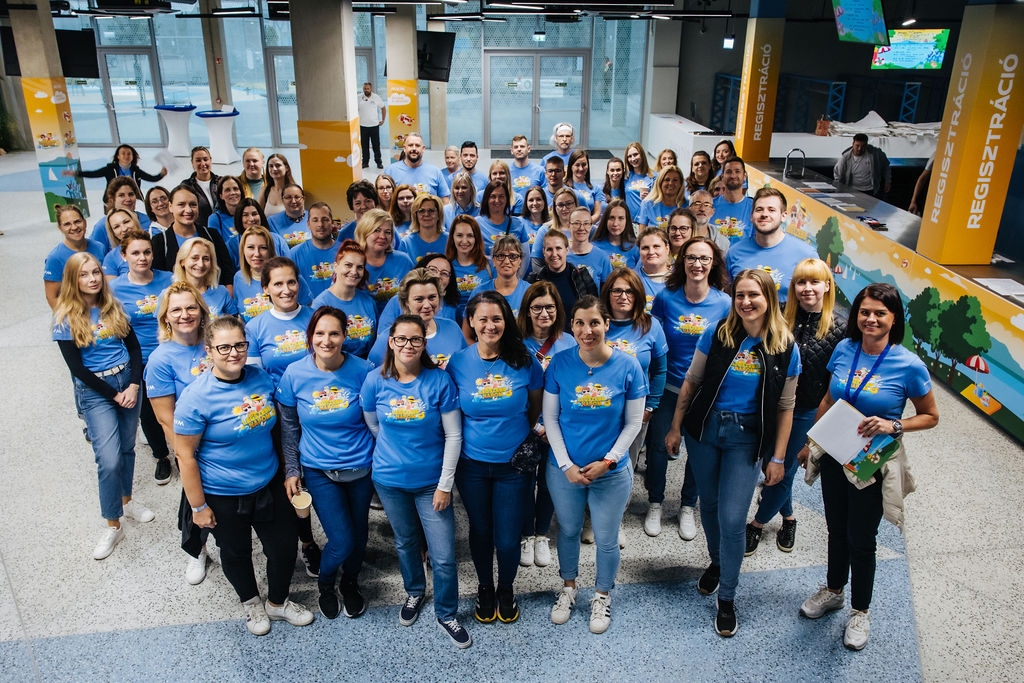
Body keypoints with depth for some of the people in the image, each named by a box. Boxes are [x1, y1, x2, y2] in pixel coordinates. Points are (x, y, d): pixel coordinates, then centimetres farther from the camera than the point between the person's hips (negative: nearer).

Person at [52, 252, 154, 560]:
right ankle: (113, 526, 5)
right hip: (95, 391, -4)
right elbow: (77, 368, -10)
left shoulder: (114, 307, 5)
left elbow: (134, 347, 5)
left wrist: (134, 385, -8)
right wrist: (114, 394, -11)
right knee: (109, 460, -10)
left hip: (128, 381, 4)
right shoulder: (66, 318, -8)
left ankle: (126, 500, 36)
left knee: (126, 448, 14)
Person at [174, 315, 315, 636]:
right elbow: (185, 455, -16)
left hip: (268, 483, 4)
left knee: (284, 547, 14)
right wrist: (198, 506, -12)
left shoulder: (261, 378, -6)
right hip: (223, 495, -4)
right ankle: (251, 602, 48)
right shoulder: (196, 396, -21)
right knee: (236, 553, 19)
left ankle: (278, 603, 42)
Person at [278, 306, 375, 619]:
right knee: (342, 541, -6)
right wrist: (291, 470, 2)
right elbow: (289, 427, 2)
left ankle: (350, 582, 48)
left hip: (360, 469, 1)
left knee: (359, 533, 16)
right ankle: (325, 582, 30)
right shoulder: (295, 374, -11)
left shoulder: (363, 371, -13)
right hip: (318, 471, -1)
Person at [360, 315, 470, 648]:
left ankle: (446, 614, 26)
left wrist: (445, 484, -10)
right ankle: (414, 592, 50)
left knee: (444, 556, 1)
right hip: (390, 479, 2)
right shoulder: (376, 381, -8)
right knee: (405, 542, 22)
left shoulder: (439, 380, -14)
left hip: (432, 481, -2)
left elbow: (453, 435, -10)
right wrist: (396, 450, 10)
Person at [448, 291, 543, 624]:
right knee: (480, 531, 17)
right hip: (472, 463, 1)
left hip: (514, 463, -1)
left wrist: (527, 438, 4)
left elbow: (537, 406, 5)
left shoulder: (524, 362, -9)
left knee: (508, 538, 6)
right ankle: (485, 587, 44)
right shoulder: (458, 363, -6)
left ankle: (506, 589, 37)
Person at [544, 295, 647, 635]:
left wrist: (608, 461, -13)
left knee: (606, 539, 13)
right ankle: (568, 588, 45)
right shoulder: (560, 364, -10)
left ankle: (602, 595, 40)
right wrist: (566, 465, -11)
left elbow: (633, 423, -5)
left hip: (612, 472, -1)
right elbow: (550, 418, -4)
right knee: (568, 530, 19)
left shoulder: (627, 366, -12)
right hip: (564, 470, 1)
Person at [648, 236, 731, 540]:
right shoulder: (666, 297, -8)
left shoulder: (724, 303, -9)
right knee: (658, 445, 11)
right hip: (668, 386, 0)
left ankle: (688, 507, 36)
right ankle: (655, 504, 34)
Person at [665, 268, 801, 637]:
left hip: (747, 438, -2)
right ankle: (716, 562, 46)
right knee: (709, 504, 17)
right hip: (704, 428, 2)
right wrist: (675, 428, 3)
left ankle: (727, 599, 16)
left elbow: (785, 407, 0)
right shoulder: (717, 334, -6)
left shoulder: (786, 349, -6)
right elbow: (691, 382, 2)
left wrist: (777, 458, 0)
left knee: (732, 519, -3)